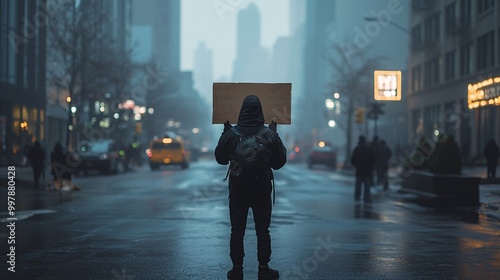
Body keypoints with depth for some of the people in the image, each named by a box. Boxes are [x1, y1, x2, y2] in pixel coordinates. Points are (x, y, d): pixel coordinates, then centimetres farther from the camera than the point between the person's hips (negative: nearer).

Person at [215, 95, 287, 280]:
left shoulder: (230, 134, -7)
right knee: (262, 230, 7)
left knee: (237, 231, 6)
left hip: (237, 190, 0)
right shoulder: (270, 135, -7)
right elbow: (280, 162, 5)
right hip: (262, 190, 0)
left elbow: (220, 159, 7)